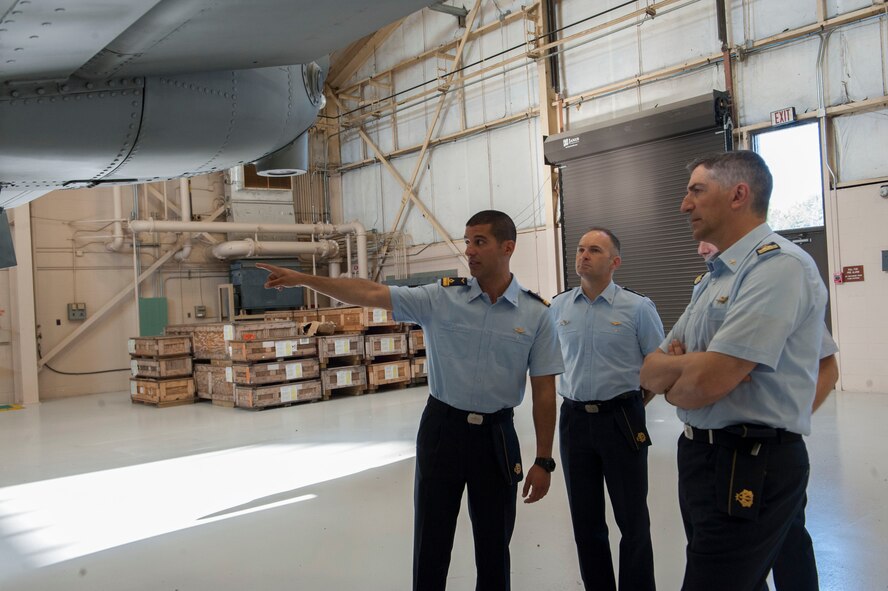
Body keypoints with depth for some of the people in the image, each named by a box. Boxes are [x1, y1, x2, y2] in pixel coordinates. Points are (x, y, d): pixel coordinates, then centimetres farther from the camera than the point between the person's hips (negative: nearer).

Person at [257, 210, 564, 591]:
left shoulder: (537, 314, -5)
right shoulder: (441, 298, -5)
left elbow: (544, 392, -2)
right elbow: (370, 294, -12)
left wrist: (544, 461, -3)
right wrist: (303, 279, -21)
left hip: (496, 436, 0)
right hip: (442, 428, 0)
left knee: (494, 545, 14)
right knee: (431, 541, 11)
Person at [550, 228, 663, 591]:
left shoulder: (638, 308, -7)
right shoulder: (558, 307, 4)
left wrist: (631, 403, 0)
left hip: (622, 421, -3)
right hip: (574, 420, 4)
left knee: (632, 519, 6)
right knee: (584, 519, 13)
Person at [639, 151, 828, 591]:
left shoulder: (780, 265, -17)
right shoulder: (715, 278, 13)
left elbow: (705, 385, -25)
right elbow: (649, 372, 8)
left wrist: (671, 384, -3)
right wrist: (692, 365, -14)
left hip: (750, 468, -9)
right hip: (702, 456, 9)